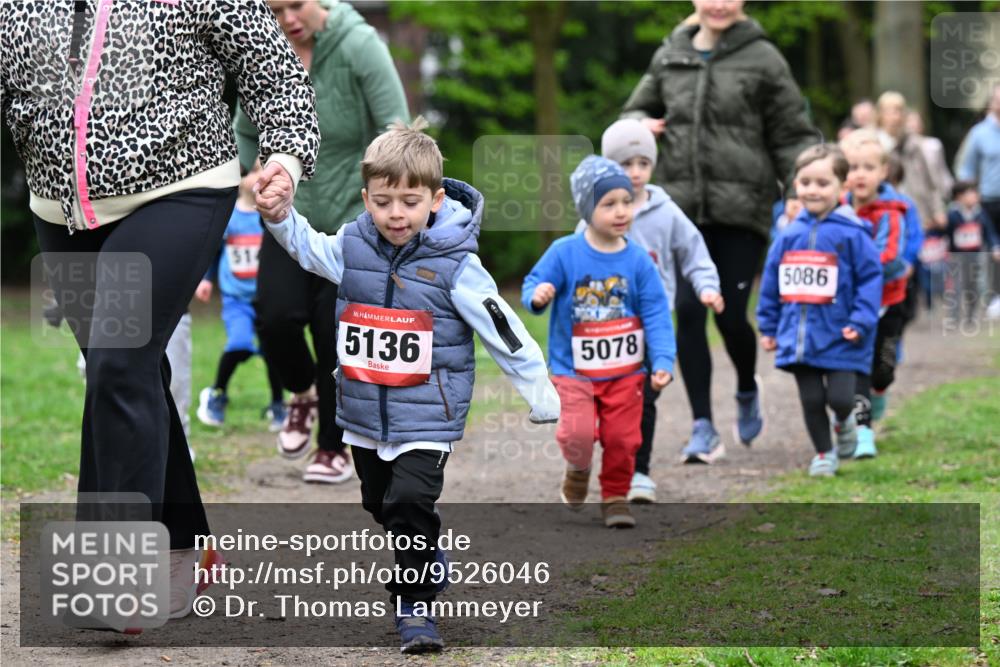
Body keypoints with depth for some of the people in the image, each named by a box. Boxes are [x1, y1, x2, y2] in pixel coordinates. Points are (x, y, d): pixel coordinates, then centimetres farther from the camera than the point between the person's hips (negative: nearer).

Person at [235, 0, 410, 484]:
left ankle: (334, 448, 16)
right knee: (276, 318, -13)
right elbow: (244, 131, 13)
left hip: (352, 221, -3)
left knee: (336, 335, -4)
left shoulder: (358, 46, -17)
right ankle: (302, 394, 21)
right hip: (288, 221, 3)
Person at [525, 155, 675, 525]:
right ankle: (578, 469, 17)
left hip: (626, 371, 2)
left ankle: (615, 498, 26)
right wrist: (536, 297, -30)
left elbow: (656, 314, -4)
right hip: (574, 370, -2)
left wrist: (662, 361, -12)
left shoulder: (638, 260, -5)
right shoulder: (564, 253, -10)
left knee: (623, 439, 3)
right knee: (577, 434, -16)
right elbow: (534, 285, -6)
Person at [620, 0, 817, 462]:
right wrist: (640, 126, 1)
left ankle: (747, 392, 32)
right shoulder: (669, 58, 10)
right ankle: (704, 429, 3)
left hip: (741, 209, -3)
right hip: (682, 207, 3)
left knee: (731, 315, -1)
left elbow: (791, 137, 2)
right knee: (688, 312, -4)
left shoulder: (762, 59, 0)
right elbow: (638, 109, 24)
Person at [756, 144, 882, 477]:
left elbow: (871, 278, -9)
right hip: (798, 337, 4)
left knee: (840, 398, -6)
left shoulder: (852, 234, -8)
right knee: (811, 400, 8)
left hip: (839, 339, -4)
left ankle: (844, 421, 29)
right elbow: (771, 284, 13)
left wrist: (860, 322, -15)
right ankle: (824, 453, 27)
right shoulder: (789, 235, 5)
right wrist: (768, 326, 14)